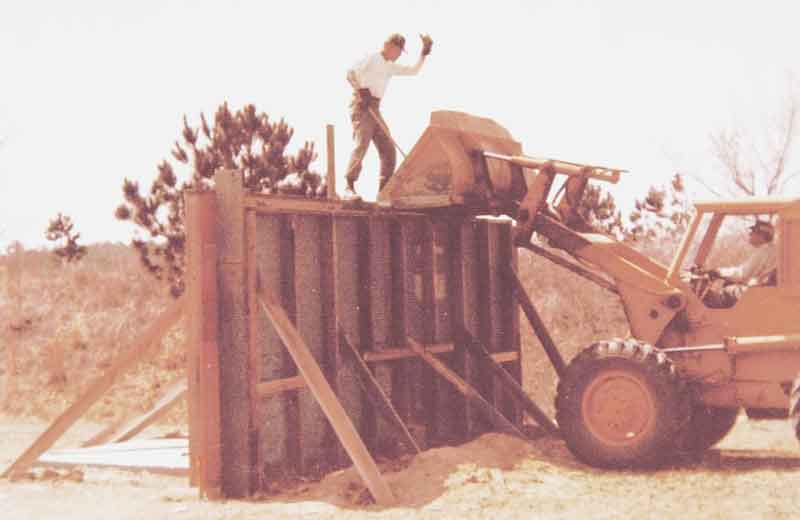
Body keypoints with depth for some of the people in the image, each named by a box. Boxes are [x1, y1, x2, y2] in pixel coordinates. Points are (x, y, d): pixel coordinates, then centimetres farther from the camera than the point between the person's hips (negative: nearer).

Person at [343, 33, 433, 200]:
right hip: (362, 105, -9)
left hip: (375, 109, 9)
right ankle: (349, 187, -26)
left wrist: (424, 53, 16)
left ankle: (384, 188, 9)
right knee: (362, 144, -21)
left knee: (388, 147, 4)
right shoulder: (372, 57, -1)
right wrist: (362, 90, -19)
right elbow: (351, 73, -11)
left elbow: (413, 70, 25)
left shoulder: (391, 67, 22)